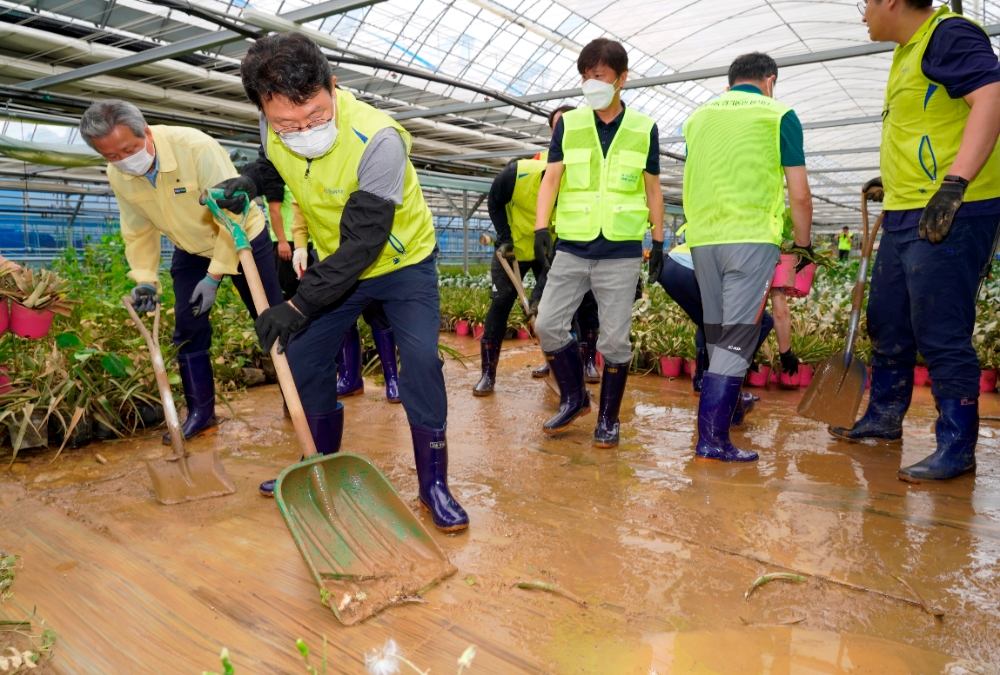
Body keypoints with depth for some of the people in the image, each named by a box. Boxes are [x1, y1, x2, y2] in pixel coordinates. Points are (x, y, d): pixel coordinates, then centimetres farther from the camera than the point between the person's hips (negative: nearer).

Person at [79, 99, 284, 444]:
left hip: (242, 238, -5)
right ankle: (201, 413, 14)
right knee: (189, 330, 2)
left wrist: (215, 276, -27)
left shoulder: (196, 147, -32)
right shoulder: (117, 176, -13)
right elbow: (138, 230, 1)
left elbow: (233, 214, -29)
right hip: (191, 251, 5)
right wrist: (145, 279, -12)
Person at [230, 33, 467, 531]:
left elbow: (361, 244, -34)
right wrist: (245, 183, -13)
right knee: (303, 357, 5)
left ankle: (433, 484, 0)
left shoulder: (378, 139, -34)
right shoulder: (275, 130, -15)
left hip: (403, 261, -5)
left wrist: (300, 305, -33)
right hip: (337, 265, 6)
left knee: (421, 362, -17)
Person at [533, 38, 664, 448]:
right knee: (548, 325, -2)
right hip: (572, 248, 2)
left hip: (621, 252, -1)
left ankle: (609, 418, 18)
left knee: (614, 340, 1)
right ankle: (574, 398, 20)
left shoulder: (644, 129, 5)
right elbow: (551, 180, 1)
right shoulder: (568, 124, 6)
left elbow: (653, 189, 9)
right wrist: (540, 228, -13)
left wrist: (659, 241, 7)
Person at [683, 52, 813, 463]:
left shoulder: (698, 117, 16)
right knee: (737, 338, -7)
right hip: (751, 237, -5)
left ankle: (729, 405, 31)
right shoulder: (778, 115, 3)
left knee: (717, 333, 17)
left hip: (701, 239, 5)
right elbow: (799, 195, 0)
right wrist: (803, 244, 13)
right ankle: (712, 440, -11)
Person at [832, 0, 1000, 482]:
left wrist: (953, 183, -31)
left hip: (949, 216, -10)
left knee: (941, 336, -6)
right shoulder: (908, 51, 20)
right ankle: (884, 419, 31)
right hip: (905, 216, 10)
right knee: (888, 327, 16)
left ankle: (957, 449, 6)